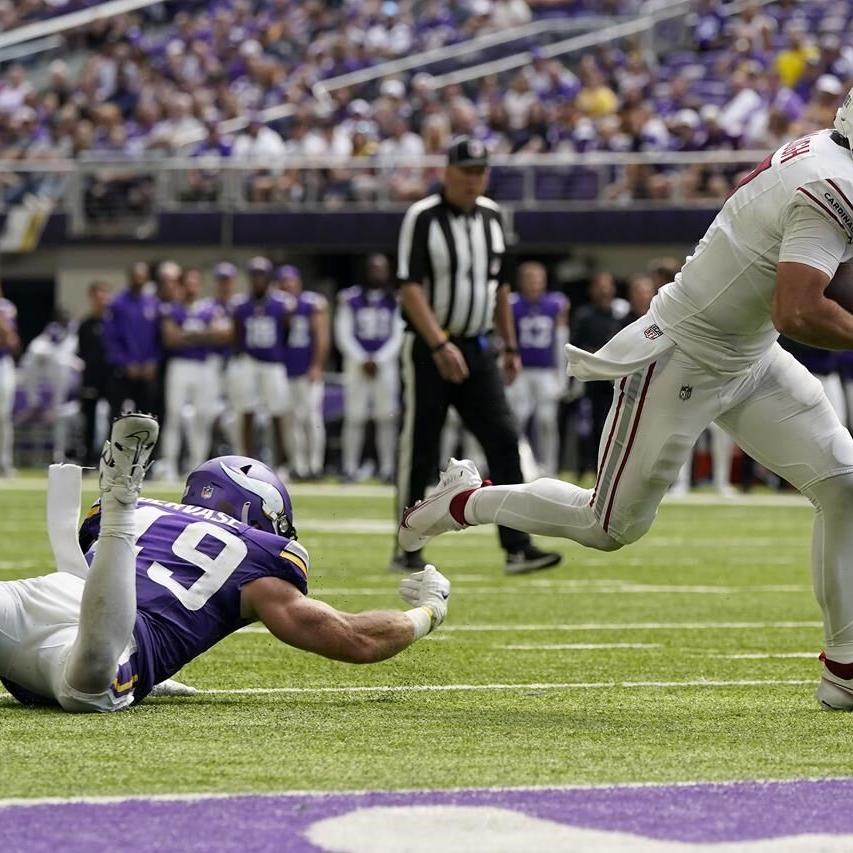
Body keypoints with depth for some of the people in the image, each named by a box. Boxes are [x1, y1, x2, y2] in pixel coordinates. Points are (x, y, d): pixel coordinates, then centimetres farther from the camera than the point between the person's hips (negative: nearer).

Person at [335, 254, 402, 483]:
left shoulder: (395, 301, 5)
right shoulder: (351, 299, 3)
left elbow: (397, 336, 3)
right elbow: (344, 335, 1)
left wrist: (378, 361, -8)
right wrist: (362, 361, -8)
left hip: (385, 363, 1)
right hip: (357, 362, -1)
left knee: (387, 418, -2)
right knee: (354, 417, -3)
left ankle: (387, 468, 2)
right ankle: (350, 468, 1)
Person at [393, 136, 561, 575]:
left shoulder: (491, 216, 9)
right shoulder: (422, 218, -11)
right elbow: (409, 287, -18)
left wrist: (510, 347, 17)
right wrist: (439, 344, -27)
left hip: (476, 349, 5)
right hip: (428, 349, -5)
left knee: (504, 440, -7)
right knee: (419, 451, 0)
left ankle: (517, 546, -10)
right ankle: (406, 550, 11)